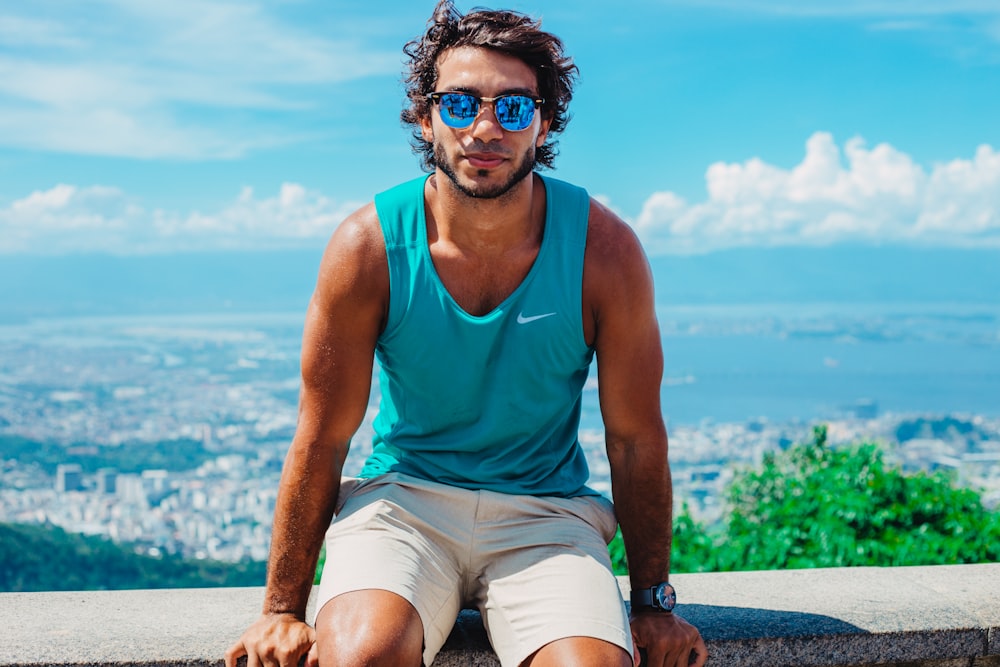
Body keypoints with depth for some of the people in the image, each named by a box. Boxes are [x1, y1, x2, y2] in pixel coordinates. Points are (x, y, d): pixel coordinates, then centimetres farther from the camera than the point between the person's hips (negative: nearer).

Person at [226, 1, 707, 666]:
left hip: (546, 511, 1)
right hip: (401, 495, -1)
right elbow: (321, 442, -3)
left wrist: (654, 604, 4)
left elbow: (637, 438, -1)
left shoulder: (605, 249, -10)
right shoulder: (369, 246, -10)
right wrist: (283, 611, -2)